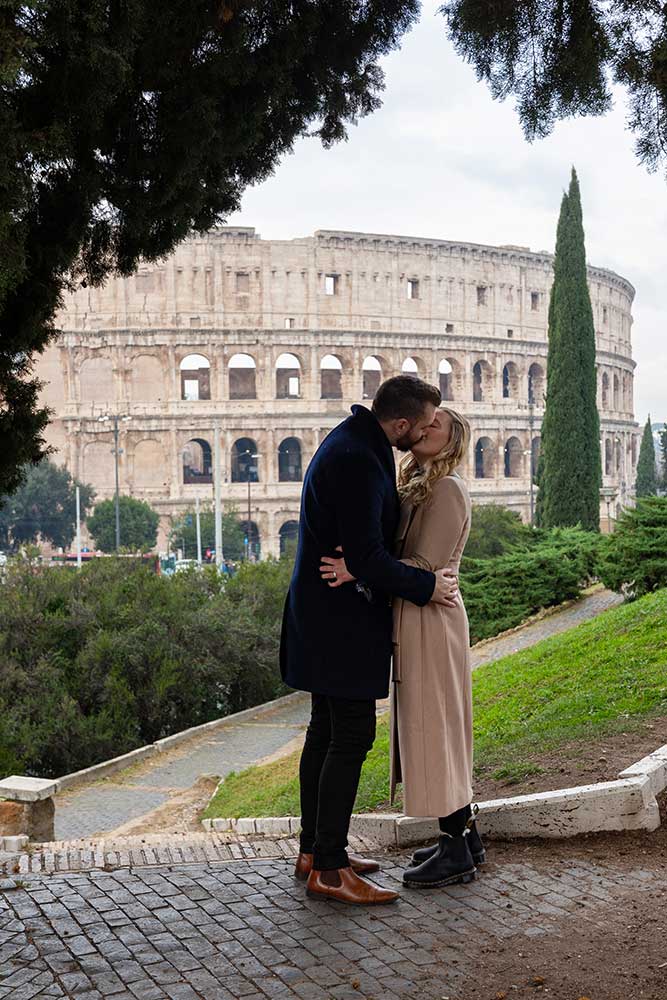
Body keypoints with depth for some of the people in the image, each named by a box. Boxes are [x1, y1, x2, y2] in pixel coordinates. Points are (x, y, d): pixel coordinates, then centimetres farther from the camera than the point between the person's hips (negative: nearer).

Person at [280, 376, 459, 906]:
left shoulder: (354, 443, 12)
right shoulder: (358, 461, -23)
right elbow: (366, 556, -24)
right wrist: (426, 585, -13)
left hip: (326, 613, 11)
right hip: (343, 618, -11)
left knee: (326, 731, 15)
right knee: (351, 737, -6)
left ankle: (314, 850, 25)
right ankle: (329, 869, 0)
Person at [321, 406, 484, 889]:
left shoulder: (448, 490, -13)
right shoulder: (417, 489, 15)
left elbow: (425, 567, -21)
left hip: (430, 623, -10)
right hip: (412, 621, 10)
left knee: (433, 732, -2)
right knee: (432, 733, 15)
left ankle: (457, 854, 8)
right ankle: (466, 837, 26)